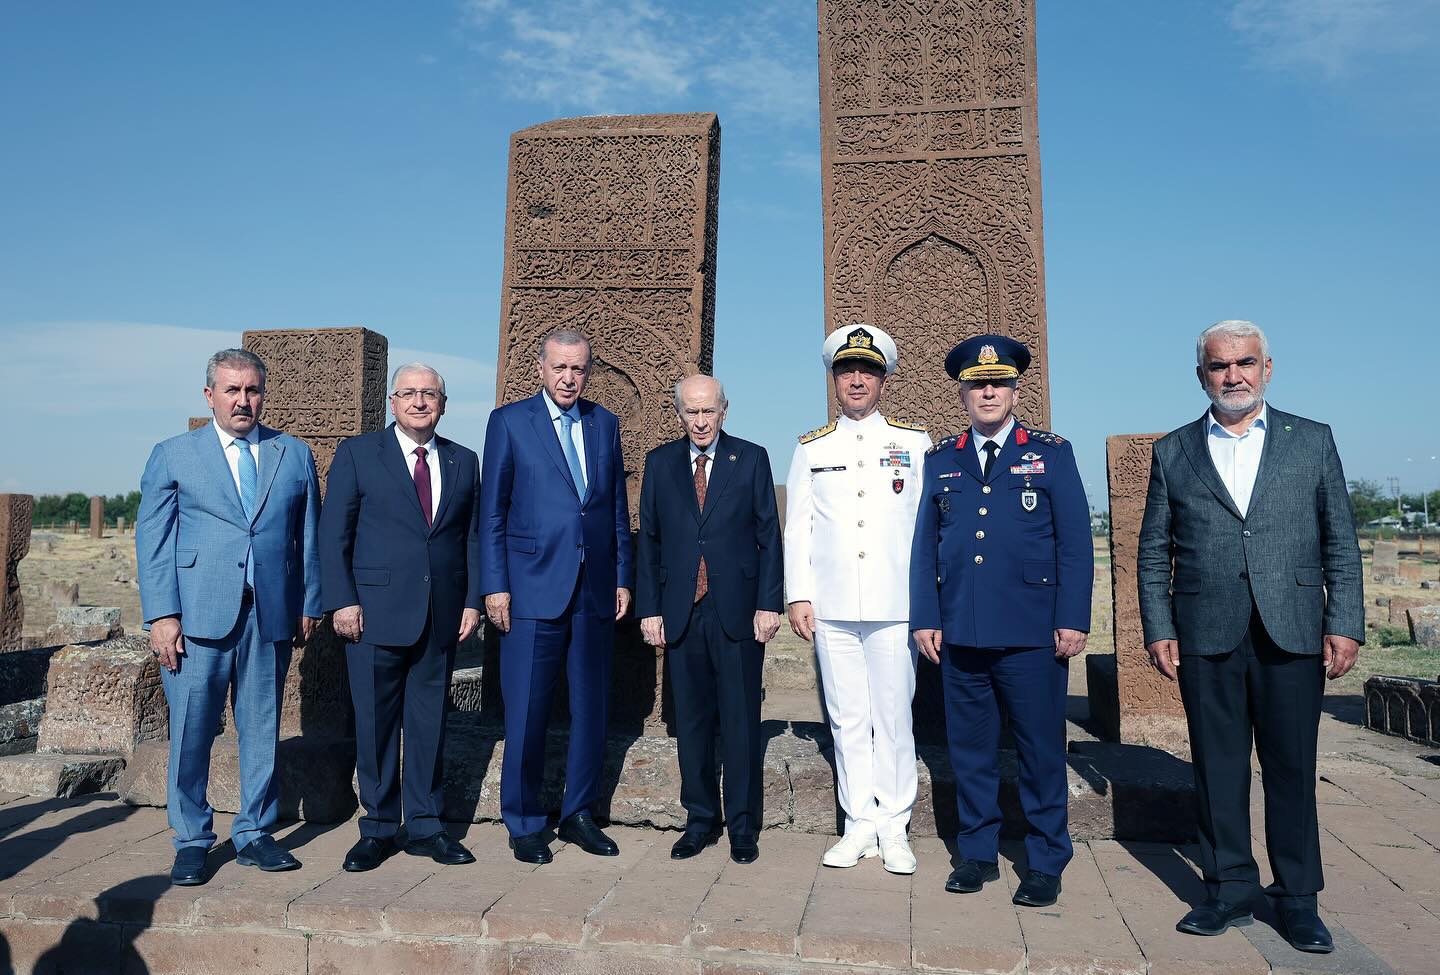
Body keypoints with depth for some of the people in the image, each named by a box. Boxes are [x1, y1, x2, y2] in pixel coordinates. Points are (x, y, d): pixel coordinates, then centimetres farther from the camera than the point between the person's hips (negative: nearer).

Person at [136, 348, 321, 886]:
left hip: (271, 615, 2)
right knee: (191, 731, 2)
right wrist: (161, 615, -7)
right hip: (198, 615, -1)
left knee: (262, 729, 8)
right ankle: (191, 841, 18)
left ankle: (254, 834, 21)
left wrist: (309, 604, 6)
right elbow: (152, 540, 2)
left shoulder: (295, 455, 11)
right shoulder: (172, 455, 7)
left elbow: (308, 535, 11)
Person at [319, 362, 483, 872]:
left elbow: (472, 537, 12)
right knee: (375, 724, 5)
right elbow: (333, 533, 0)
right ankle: (378, 828, 19)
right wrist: (342, 600, -8)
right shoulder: (357, 453, 3)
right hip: (376, 612, -2)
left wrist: (472, 600, 4)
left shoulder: (464, 461, 11)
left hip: (442, 615, 3)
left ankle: (424, 826, 21)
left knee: (430, 723, 9)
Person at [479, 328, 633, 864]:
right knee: (526, 714, 1)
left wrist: (623, 577, 8)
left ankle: (578, 815, 26)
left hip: (595, 591, 4)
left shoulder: (604, 423, 12)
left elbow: (618, 508, 14)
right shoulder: (510, 421, 2)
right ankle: (524, 824, 18)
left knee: (591, 709, 10)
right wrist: (494, 586, -6)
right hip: (533, 589, -4)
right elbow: (492, 511, 0)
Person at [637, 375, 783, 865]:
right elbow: (648, 539, 9)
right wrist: (649, 607, 2)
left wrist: (769, 603, -6)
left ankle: (743, 826, 16)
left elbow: (768, 535, 2)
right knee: (691, 720, 9)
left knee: (741, 722, 4)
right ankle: (701, 820, 23)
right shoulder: (659, 462, 9)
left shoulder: (752, 459, 4)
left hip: (737, 611, -2)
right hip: (681, 613, 2)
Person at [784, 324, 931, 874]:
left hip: (895, 606, -1)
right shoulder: (811, 449, 10)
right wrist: (798, 596, 1)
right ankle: (859, 824, 19)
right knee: (847, 719, 7)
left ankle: (894, 829, 15)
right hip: (831, 608, 2)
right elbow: (797, 527, 9)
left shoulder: (914, 443, 6)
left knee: (893, 717, 2)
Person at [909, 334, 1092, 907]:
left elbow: (1075, 543, 0)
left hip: (1033, 633, -2)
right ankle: (977, 853, 25)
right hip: (960, 633, 3)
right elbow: (925, 546, 11)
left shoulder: (1051, 453, 4)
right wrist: (925, 618, 4)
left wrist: (1073, 619, -7)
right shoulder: (941, 461, 11)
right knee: (969, 747, 11)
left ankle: (1046, 863, 20)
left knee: (1041, 749, 5)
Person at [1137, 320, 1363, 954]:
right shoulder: (1172, 453, 9)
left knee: (1292, 769, 6)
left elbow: (1341, 543, 6)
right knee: (1218, 768, 7)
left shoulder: (1313, 441, 9)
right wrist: (1158, 630, 0)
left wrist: (1344, 625, -2)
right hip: (1206, 639, 0)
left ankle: (1297, 898, 20)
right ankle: (1229, 889, 20)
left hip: (1292, 635, 0)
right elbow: (1153, 553, 8)